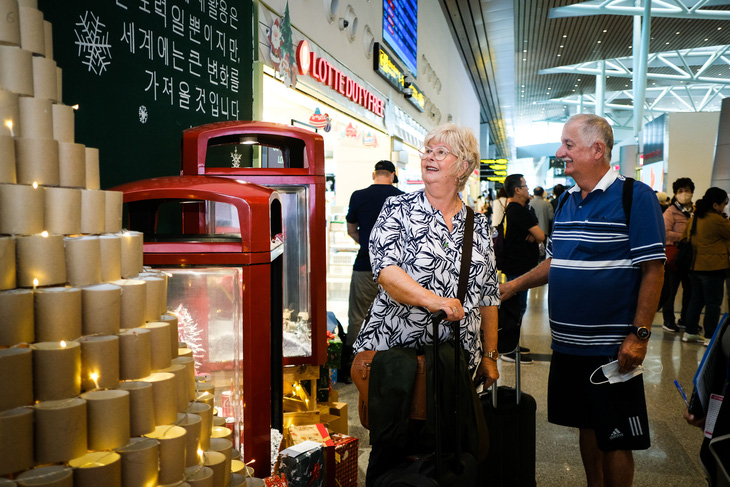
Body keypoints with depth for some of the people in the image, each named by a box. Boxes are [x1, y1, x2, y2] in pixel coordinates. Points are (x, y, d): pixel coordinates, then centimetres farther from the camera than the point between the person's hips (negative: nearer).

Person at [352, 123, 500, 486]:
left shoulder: (479, 225, 10)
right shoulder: (398, 209, -1)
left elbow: (488, 296, 12)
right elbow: (384, 269, -15)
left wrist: (489, 355, 10)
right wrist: (431, 299, -30)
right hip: (394, 350, -2)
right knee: (390, 449, 5)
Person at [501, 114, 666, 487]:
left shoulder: (635, 197, -10)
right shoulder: (566, 201, 10)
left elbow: (652, 270, -13)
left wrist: (639, 335, -18)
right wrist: (513, 286, 8)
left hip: (612, 349, -6)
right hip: (567, 343, 7)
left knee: (615, 438, 6)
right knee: (586, 425, 19)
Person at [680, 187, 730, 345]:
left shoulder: (694, 218, 8)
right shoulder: (717, 220, -16)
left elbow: (684, 237, 16)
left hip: (695, 266, 8)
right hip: (713, 267, -8)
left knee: (696, 299, 16)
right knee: (713, 302, 2)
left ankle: (690, 332, 21)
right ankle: (710, 336, 6)